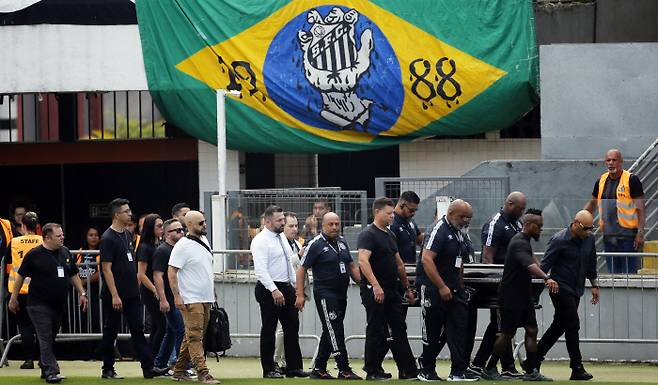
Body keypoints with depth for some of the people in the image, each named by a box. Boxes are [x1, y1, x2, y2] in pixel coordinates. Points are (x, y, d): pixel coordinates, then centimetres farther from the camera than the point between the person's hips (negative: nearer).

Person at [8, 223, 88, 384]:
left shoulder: (65, 253, 9)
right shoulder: (34, 255, -8)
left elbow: (73, 275, 19)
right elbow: (21, 276, 0)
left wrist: (82, 293, 12)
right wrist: (13, 298, 2)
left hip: (59, 304, 6)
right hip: (39, 305, -6)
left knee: (51, 338, 11)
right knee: (45, 339, -10)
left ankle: (45, 368, 21)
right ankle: (51, 372, -13)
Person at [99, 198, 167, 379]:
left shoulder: (128, 235, 12)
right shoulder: (108, 239, -13)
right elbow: (106, 268, -17)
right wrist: (114, 296, -21)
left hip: (132, 294, 7)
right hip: (115, 295, -7)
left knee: (138, 330, 2)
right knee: (110, 332, 4)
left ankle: (148, 368, -1)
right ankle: (107, 369, 12)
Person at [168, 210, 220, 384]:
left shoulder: (204, 241, 13)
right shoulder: (182, 246, -12)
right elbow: (171, 272, -14)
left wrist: (212, 290, 22)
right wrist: (177, 296, -19)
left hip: (206, 298, 8)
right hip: (191, 299, -8)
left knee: (194, 336, 12)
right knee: (194, 337, -10)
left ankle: (180, 370, 19)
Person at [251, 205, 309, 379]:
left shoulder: (282, 237, 13)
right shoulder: (260, 241, -14)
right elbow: (261, 270, -21)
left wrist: (294, 284, 14)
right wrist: (274, 290, -27)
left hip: (286, 287, 8)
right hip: (269, 289, -8)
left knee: (292, 327, 8)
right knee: (269, 330, 0)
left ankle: (294, 367, 14)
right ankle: (269, 370, 6)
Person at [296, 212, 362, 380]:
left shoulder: (342, 242, 13)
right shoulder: (316, 244, -8)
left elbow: (352, 266, 21)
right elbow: (302, 270, -7)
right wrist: (300, 295, -12)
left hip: (341, 294, 8)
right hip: (325, 295, -8)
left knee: (331, 332, 11)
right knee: (334, 331, -10)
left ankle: (319, 369, 19)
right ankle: (344, 370, -10)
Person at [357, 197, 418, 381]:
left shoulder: (390, 235, 17)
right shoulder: (368, 235, -11)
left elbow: (399, 263, 25)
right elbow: (363, 260, -24)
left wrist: (407, 288, 24)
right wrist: (376, 286, -33)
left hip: (392, 291, 9)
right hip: (374, 291, -9)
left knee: (399, 330, 8)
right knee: (376, 331, -3)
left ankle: (408, 370, 11)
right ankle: (372, 371, 4)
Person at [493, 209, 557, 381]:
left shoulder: (525, 241, 13)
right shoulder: (519, 244, -21)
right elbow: (529, 264, -40)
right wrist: (546, 278, -54)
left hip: (524, 295, 9)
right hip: (511, 296, -9)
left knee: (532, 331, 3)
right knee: (507, 334, -2)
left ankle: (531, 371, 4)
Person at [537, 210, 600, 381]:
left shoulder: (589, 239, 5)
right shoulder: (559, 240, -15)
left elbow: (591, 264, 19)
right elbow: (545, 265, -13)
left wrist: (594, 285, 18)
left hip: (576, 290, 7)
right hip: (561, 289, -7)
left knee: (559, 325, 11)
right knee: (572, 326, -11)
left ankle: (534, 359, 22)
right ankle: (577, 369, -8)